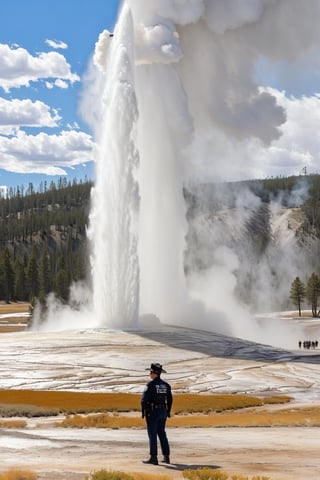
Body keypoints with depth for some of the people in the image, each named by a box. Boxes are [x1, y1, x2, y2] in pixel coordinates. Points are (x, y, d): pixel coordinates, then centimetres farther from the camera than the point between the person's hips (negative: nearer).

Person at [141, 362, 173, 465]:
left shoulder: (151, 384, -14)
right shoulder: (166, 385, 8)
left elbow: (144, 399, -17)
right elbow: (170, 400, 12)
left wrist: (143, 412, -9)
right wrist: (168, 412, 20)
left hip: (152, 412, -7)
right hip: (162, 412, 7)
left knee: (152, 434, -3)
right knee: (162, 434, 14)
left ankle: (153, 458, -3)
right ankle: (166, 457, 14)